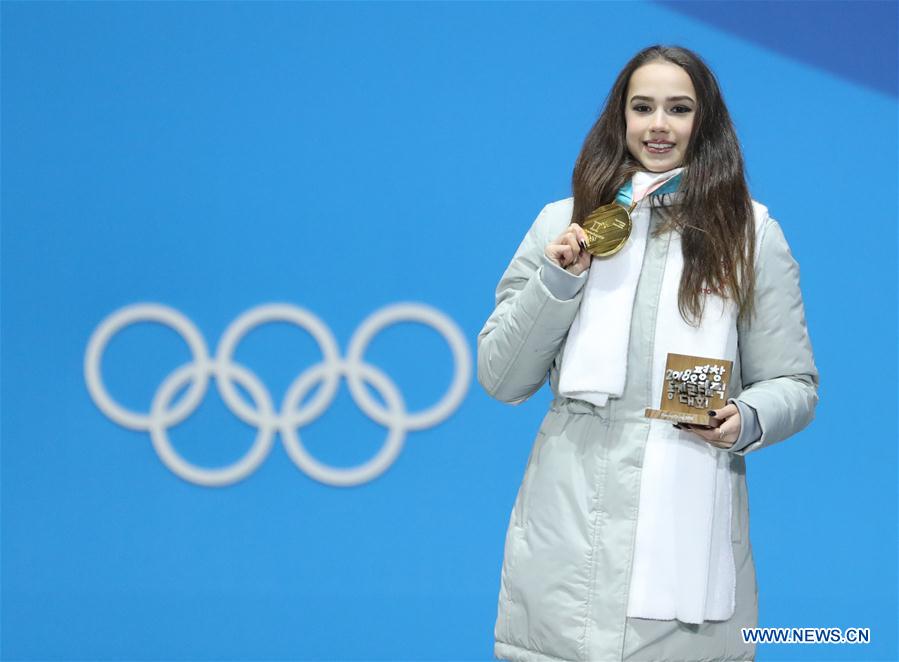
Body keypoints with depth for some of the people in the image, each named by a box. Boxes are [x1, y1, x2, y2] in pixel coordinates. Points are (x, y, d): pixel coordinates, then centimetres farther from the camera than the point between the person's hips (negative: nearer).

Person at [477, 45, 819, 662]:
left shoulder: (752, 234, 5)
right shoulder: (562, 224, 9)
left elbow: (794, 384, 7)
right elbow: (500, 380, 9)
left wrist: (748, 420, -15)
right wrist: (556, 283, -5)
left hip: (687, 527, -1)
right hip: (567, 521, 1)